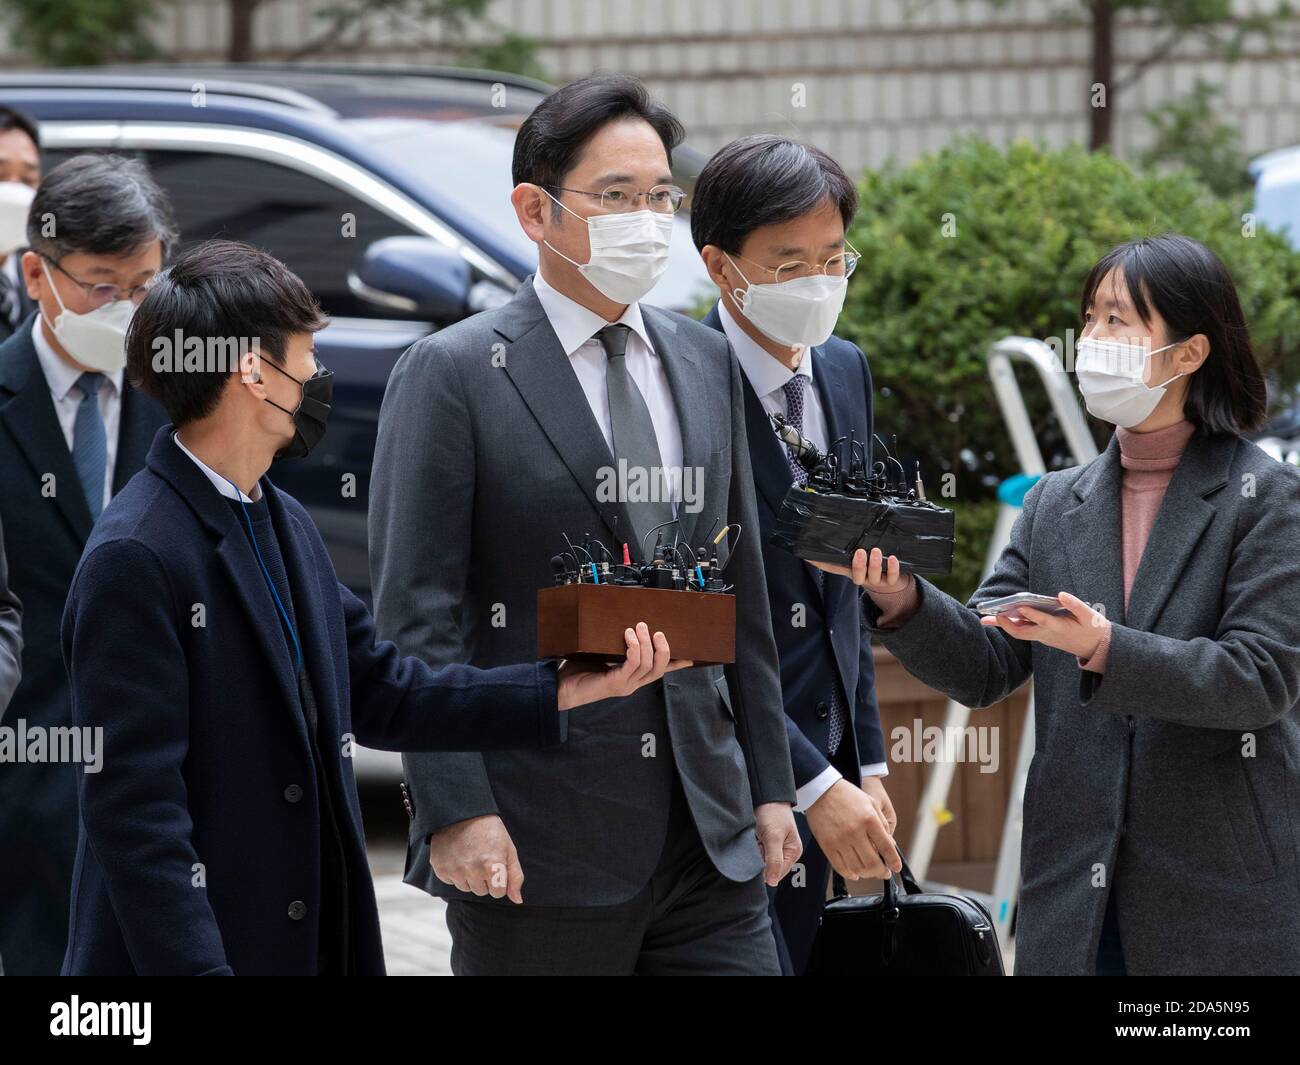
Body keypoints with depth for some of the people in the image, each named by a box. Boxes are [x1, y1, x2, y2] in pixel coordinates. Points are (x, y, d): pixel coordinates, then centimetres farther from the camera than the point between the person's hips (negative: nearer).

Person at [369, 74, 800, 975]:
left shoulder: (706, 362, 14)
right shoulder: (451, 376, -4)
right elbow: (416, 617, -9)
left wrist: (770, 787, 13)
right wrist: (455, 810, -17)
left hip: (708, 839, 5)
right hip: (539, 848, -5)